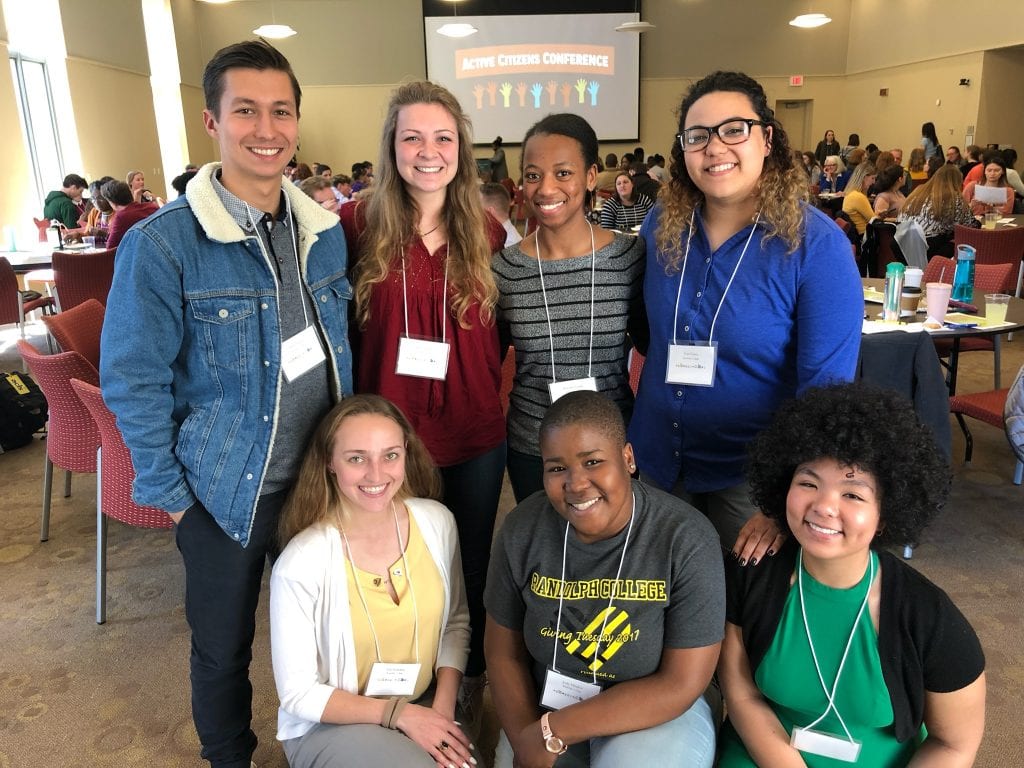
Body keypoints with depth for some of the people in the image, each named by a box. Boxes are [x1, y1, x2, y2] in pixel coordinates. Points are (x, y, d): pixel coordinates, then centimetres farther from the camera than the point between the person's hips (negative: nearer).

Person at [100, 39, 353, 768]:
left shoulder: (325, 229, 0)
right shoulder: (162, 243, -16)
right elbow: (133, 382, -11)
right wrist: (173, 496, -9)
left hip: (324, 480, 4)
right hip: (226, 488, -4)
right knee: (223, 650, 18)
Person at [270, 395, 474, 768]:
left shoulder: (436, 521, -10)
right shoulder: (301, 563, -23)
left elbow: (456, 622, 4)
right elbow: (299, 694, -13)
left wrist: (444, 705, -9)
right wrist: (398, 713, -18)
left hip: (425, 705, 4)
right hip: (329, 723, -3)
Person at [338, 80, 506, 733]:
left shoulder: (487, 232, 0)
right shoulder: (361, 225, -7)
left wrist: (493, 388, -3)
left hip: (475, 434, 2)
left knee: (472, 562, 18)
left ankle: (471, 680, 44)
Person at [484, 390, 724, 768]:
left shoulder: (688, 539, -21)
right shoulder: (522, 529, -13)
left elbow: (681, 685, -19)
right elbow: (504, 655, -2)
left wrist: (552, 733, -19)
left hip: (657, 716, -3)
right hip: (543, 706, 3)